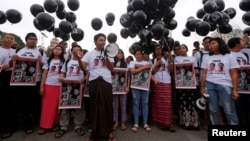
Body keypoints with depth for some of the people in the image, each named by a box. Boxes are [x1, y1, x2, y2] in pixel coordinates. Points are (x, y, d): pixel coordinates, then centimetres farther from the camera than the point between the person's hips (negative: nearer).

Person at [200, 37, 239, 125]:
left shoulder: (229, 57, 7)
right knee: (213, 110, 8)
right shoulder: (207, 59, 13)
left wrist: (235, 90, -5)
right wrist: (202, 87, 3)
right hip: (209, 85, 2)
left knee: (229, 111, 0)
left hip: (225, 85, -2)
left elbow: (234, 74, 2)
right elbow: (204, 74, 10)